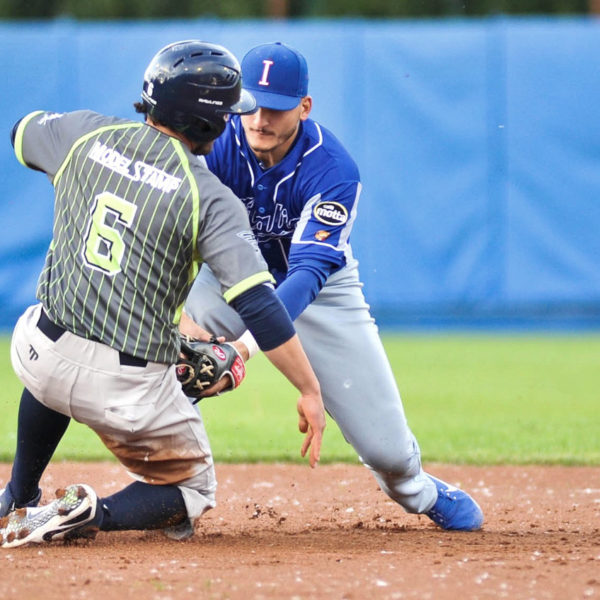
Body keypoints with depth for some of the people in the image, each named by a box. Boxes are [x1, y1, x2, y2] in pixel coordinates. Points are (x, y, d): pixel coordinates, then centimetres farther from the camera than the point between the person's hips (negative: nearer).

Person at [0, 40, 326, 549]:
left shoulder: (84, 134, 1)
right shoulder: (211, 199, -11)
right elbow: (258, 304, -18)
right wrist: (310, 391, -13)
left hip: (42, 355, 4)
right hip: (132, 388, -4)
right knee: (191, 492, 20)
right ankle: (97, 515, -11)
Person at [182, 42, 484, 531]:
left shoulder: (333, 170, -30)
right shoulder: (216, 145, -26)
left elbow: (309, 271, -40)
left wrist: (246, 343, -56)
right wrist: (184, 317, -54)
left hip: (324, 288, -1)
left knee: (386, 447, -4)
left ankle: (416, 489, 35)